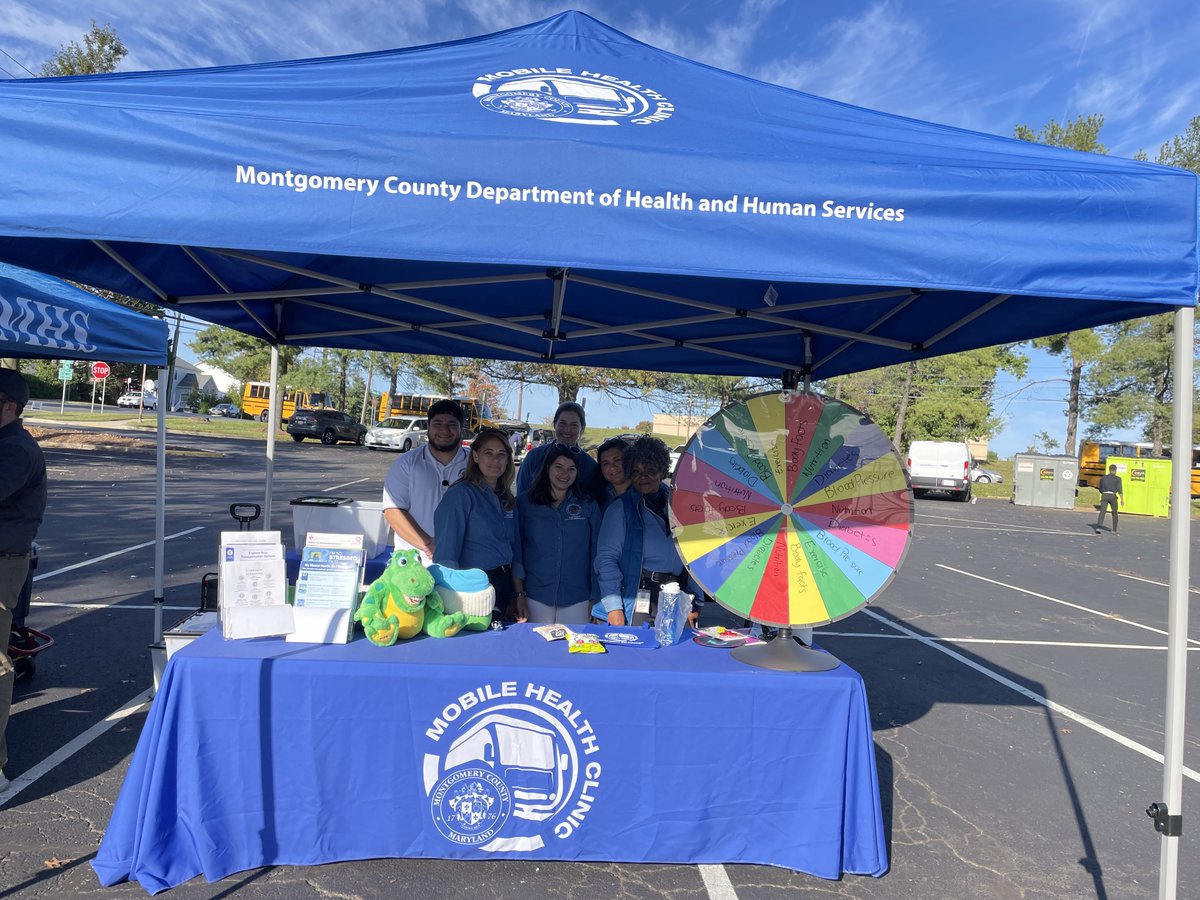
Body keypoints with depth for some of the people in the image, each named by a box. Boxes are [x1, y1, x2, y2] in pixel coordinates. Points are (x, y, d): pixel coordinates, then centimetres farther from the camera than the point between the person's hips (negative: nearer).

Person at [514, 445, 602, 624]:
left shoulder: (589, 506, 5)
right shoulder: (525, 503, 3)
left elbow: (596, 553, 6)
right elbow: (516, 549, 2)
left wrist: (594, 598, 3)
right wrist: (519, 593, -4)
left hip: (576, 600, 1)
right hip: (535, 597, 0)